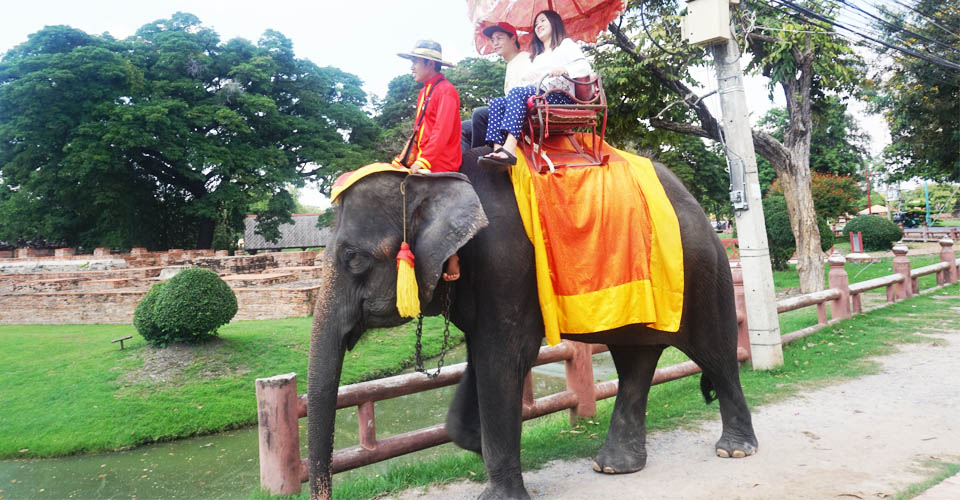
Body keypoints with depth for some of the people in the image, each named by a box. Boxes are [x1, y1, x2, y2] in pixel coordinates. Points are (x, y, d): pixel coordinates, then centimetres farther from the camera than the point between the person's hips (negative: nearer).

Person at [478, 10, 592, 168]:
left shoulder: (566, 44, 14)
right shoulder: (538, 55, 36)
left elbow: (585, 67, -3)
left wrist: (563, 69, -23)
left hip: (561, 98, -7)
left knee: (517, 92, -32)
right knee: (497, 103, -15)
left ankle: (509, 150, -49)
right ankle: (498, 149, -36)